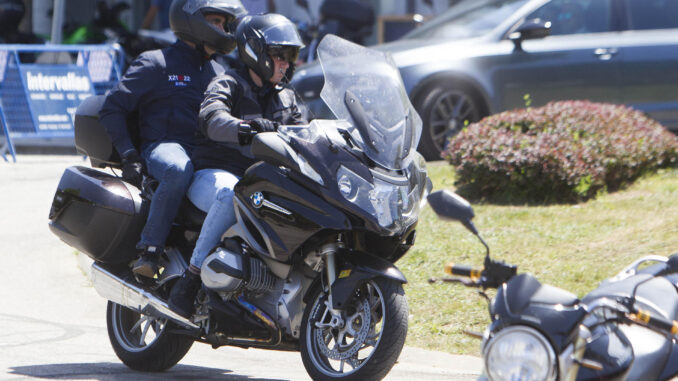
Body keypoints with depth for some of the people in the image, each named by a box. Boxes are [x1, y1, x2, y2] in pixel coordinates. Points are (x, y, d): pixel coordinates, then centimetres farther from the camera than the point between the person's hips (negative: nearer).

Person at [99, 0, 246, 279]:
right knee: (179, 170, -42)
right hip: (163, 148, -6)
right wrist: (129, 156, -10)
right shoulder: (157, 64, 5)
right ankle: (149, 250, -35)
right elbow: (112, 108, 1)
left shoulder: (218, 73, 25)